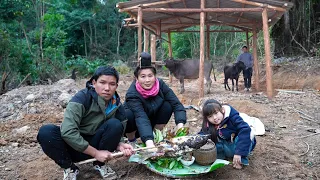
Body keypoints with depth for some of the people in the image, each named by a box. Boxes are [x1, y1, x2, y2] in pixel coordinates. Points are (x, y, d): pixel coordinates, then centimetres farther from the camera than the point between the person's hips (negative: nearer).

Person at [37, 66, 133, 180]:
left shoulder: (116, 105, -8)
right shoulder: (82, 98, -22)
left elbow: (115, 134, 3)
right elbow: (67, 131, -31)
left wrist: (119, 145, -21)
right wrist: (95, 153, -27)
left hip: (94, 144, 3)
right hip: (73, 146, -2)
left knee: (115, 124, -24)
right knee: (46, 132, -31)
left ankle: (99, 164, -2)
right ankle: (70, 168, -7)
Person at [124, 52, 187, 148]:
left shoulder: (160, 85, -20)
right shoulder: (132, 94, -32)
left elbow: (176, 104, -24)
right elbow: (141, 118, -45)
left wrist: (180, 124, -42)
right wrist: (149, 142, -59)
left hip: (152, 123, 3)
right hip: (135, 128, -3)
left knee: (168, 105, -21)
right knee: (128, 114, -35)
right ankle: (132, 140, -4)